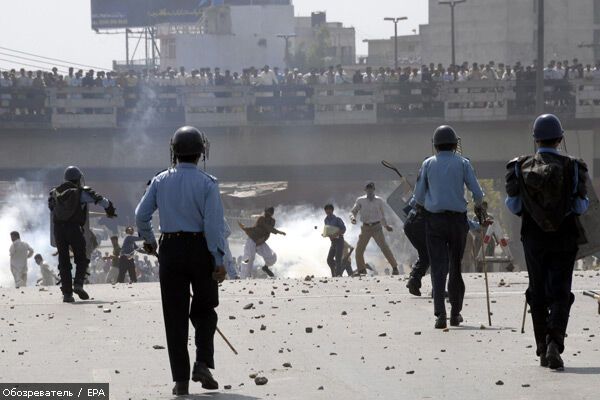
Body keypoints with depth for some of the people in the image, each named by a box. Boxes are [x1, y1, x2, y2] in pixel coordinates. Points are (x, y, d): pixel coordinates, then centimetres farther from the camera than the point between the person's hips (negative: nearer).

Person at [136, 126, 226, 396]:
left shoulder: (160, 181, 2)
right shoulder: (207, 183, -7)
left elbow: (141, 215, 2)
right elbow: (214, 224, -13)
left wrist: (148, 241, 21)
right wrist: (219, 260, -11)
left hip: (170, 250, 2)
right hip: (200, 249, -2)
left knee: (175, 315, 5)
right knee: (204, 310, 14)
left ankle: (181, 379, 2)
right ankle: (203, 364, -5)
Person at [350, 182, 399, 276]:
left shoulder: (379, 201, 6)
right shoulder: (360, 201, 3)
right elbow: (353, 211, 3)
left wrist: (386, 226, 10)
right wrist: (352, 218, -19)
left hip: (377, 227, -1)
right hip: (366, 228, 1)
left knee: (384, 247, -11)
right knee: (359, 249, -2)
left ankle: (395, 268, -6)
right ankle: (361, 269, 15)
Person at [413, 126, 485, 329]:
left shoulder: (428, 164, 2)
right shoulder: (462, 163, 0)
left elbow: (418, 195, 6)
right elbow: (477, 192, -2)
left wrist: (421, 207, 29)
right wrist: (478, 206, 20)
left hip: (434, 219, 0)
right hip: (457, 219, 0)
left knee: (438, 267, -1)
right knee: (456, 266, 12)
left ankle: (440, 314, -13)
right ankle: (455, 313, 16)